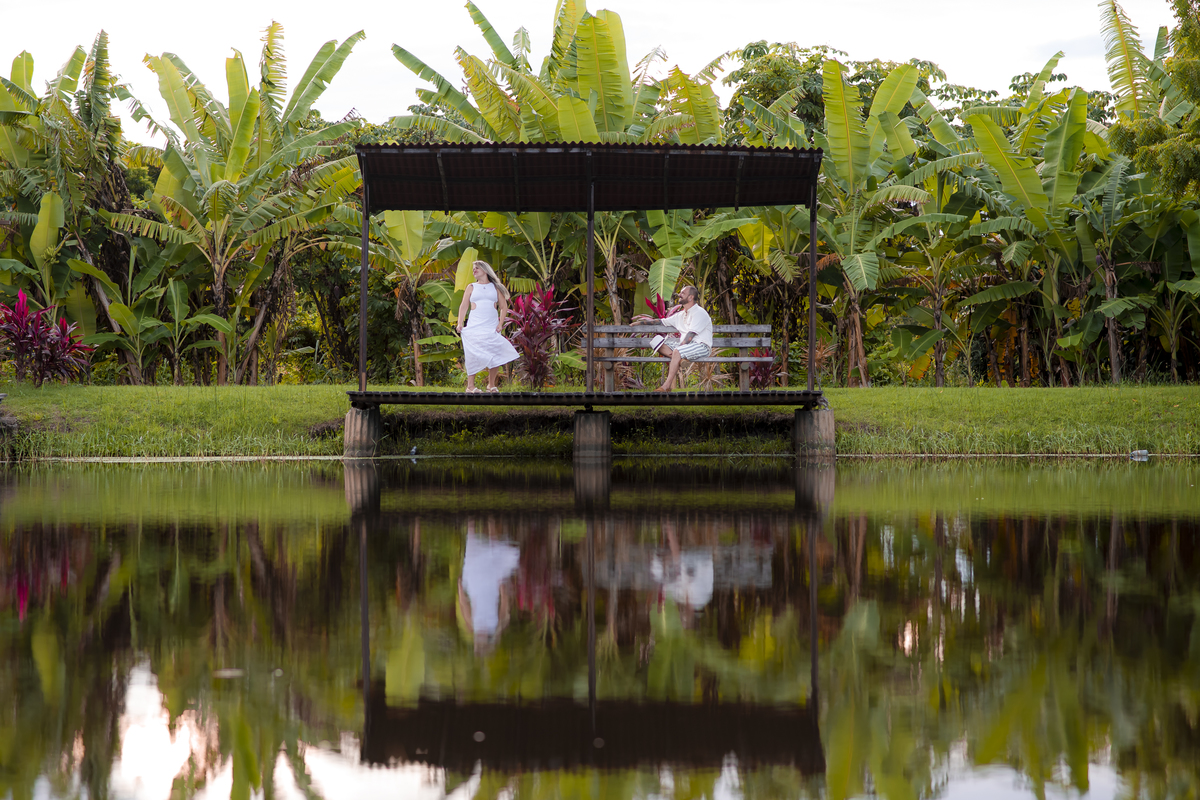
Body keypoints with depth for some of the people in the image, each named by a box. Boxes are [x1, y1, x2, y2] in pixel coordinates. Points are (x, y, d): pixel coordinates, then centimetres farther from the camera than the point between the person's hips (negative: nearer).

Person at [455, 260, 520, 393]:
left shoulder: (495, 287, 12)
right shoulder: (471, 287, 13)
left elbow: (504, 306, 12)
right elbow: (463, 306, 10)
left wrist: (500, 324, -1)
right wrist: (460, 323, -3)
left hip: (491, 327, 1)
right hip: (474, 326, -1)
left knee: (495, 356, -7)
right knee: (473, 355, -11)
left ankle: (491, 385, 7)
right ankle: (470, 386, -9)